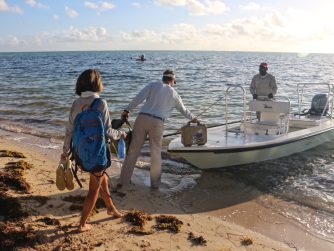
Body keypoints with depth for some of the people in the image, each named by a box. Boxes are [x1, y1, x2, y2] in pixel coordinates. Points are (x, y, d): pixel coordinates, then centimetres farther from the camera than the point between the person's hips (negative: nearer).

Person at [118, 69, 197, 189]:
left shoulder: (153, 85, 11)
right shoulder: (174, 94, 15)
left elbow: (139, 97, -2)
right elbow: (183, 110, 29)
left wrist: (127, 110, 1)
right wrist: (193, 118, 47)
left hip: (142, 118, 1)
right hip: (157, 122, 0)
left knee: (133, 150, 6)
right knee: (156, 153, 12)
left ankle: (123, 181, 10)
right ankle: (155, 183, 20)